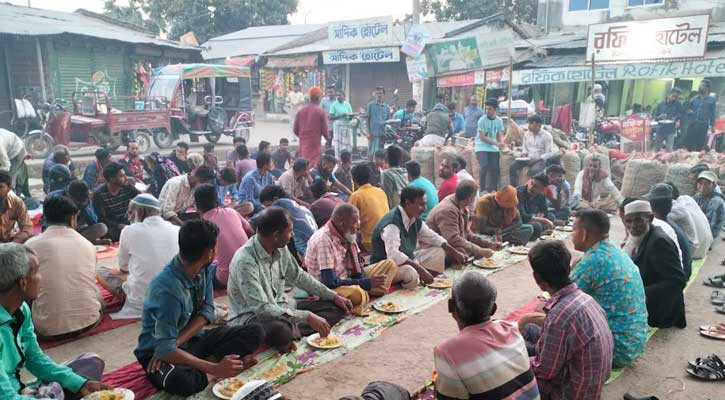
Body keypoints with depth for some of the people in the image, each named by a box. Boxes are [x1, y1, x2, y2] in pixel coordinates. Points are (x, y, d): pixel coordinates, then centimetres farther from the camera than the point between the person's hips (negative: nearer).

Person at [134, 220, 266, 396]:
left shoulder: (204, 268, -9)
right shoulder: (168, 289, -31)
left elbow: (207, 311, -5)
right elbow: (166, 349, -31)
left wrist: (176, 341, -21)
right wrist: (214, 368, -31)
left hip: (194, 339, 7)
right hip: (160, 350, -6)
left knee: (255, 333, -10)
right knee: (181, 381, -41)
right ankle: (211, 368, -13)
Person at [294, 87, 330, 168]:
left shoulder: (301, 111, 5)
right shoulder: (321, 112, -8)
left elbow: (295, 130, 8)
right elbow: (324, 130, -7)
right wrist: (328, 137, 15)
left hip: (303, 144, 5)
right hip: (315, 144, -5)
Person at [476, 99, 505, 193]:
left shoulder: (499, 121, 3)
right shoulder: (482, 120, -10)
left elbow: (499, 136, 8)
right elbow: (482, 137, -13)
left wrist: (501, 143, -15)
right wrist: (496, 143, -18)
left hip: (494, 149, 4)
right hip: (482, 148, -4)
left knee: (496, 169, -2)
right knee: (485, 167, -20)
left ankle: (492, 190, 12)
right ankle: (483, 189, -7)